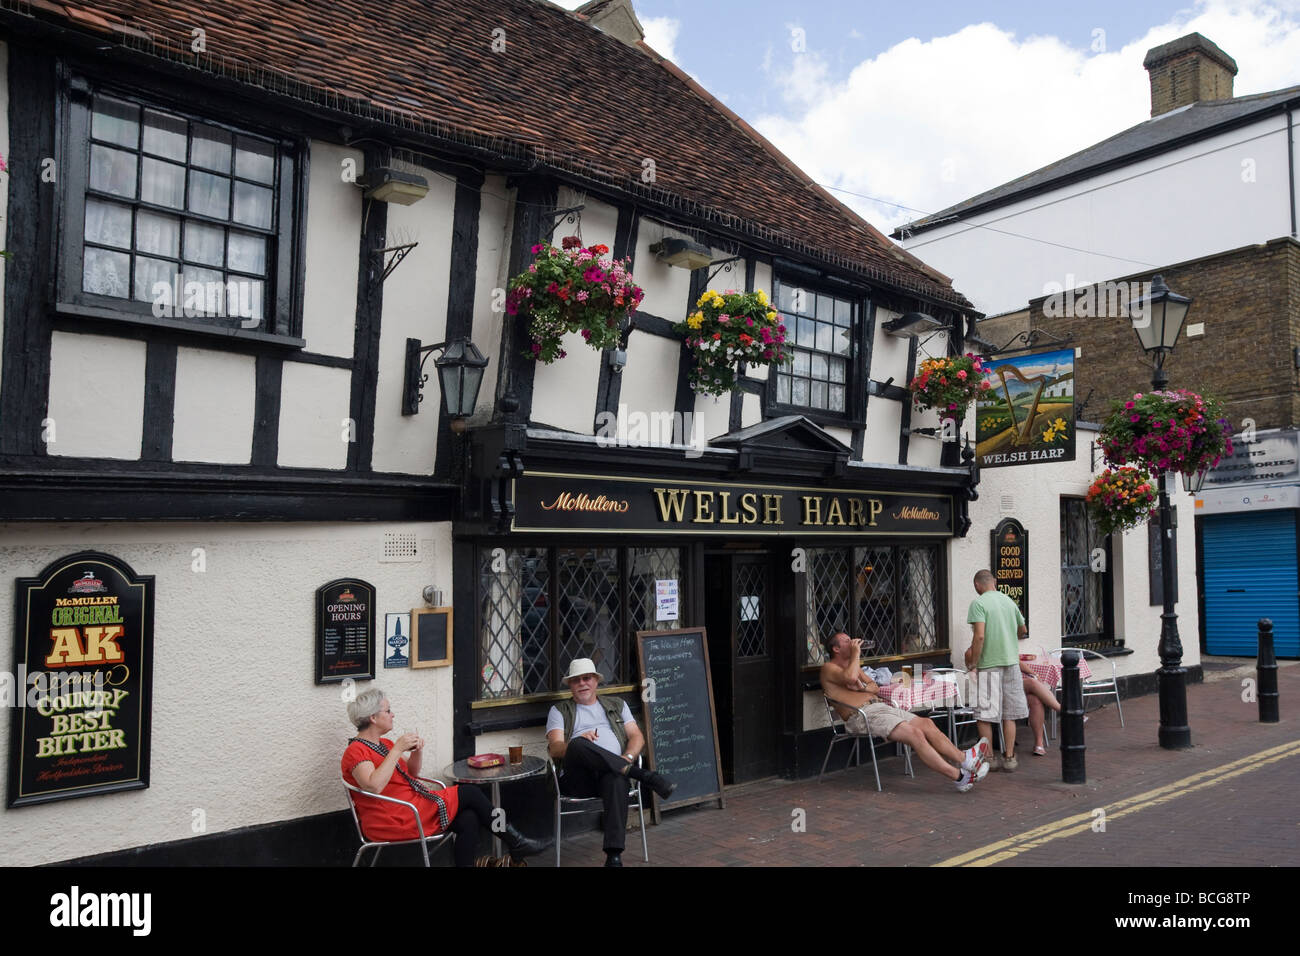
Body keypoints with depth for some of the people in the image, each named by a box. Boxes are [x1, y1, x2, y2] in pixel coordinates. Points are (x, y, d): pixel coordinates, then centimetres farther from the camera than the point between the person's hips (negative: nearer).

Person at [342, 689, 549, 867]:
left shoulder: (382, 744, 17)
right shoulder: (356, 751, -12)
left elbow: (412, 773, 21)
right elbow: (374, 786, -29)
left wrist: (417, 751, 1)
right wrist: (397, 749, -25)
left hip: (412, 805, 9)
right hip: (393, 822, -9)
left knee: (469, 820, -14)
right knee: (470, 793, -11)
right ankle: (516, 843, 2)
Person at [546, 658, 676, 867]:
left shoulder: (617, 705, 28)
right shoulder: (560, 711, 21)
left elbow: (637, 737, 16)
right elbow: (555, 749, 5)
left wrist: (627, 758, -7)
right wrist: (577, 743, -18)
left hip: (610, 772, 1)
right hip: (578, 779, -1)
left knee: (617, 779, -38)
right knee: (578, 745, -35)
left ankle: (614, 855, -43)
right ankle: (644, 775, -34)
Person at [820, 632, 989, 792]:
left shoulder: (852, 665, 27)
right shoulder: (829, 668, -1)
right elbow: (850, 677, -23)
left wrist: (863, 687, -1)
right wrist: (856, 653, -9)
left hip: (879, 707, 9)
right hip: (862, 715, -9)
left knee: (926, 723, -10)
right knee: (914, 733, -24)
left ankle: (964, 758, -14)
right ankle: (958, 777, -24)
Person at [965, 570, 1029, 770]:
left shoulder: (978, 603, -10)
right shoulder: (1009, 601, 10)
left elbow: (979, 636, -19)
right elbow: (1023, 630, 23)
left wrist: (973, 663, -10)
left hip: (989, 665, -6)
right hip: (1011, 662, 6)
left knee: (984, 715, 4)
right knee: (1009, 714, 12)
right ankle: (1009, 757, 16)